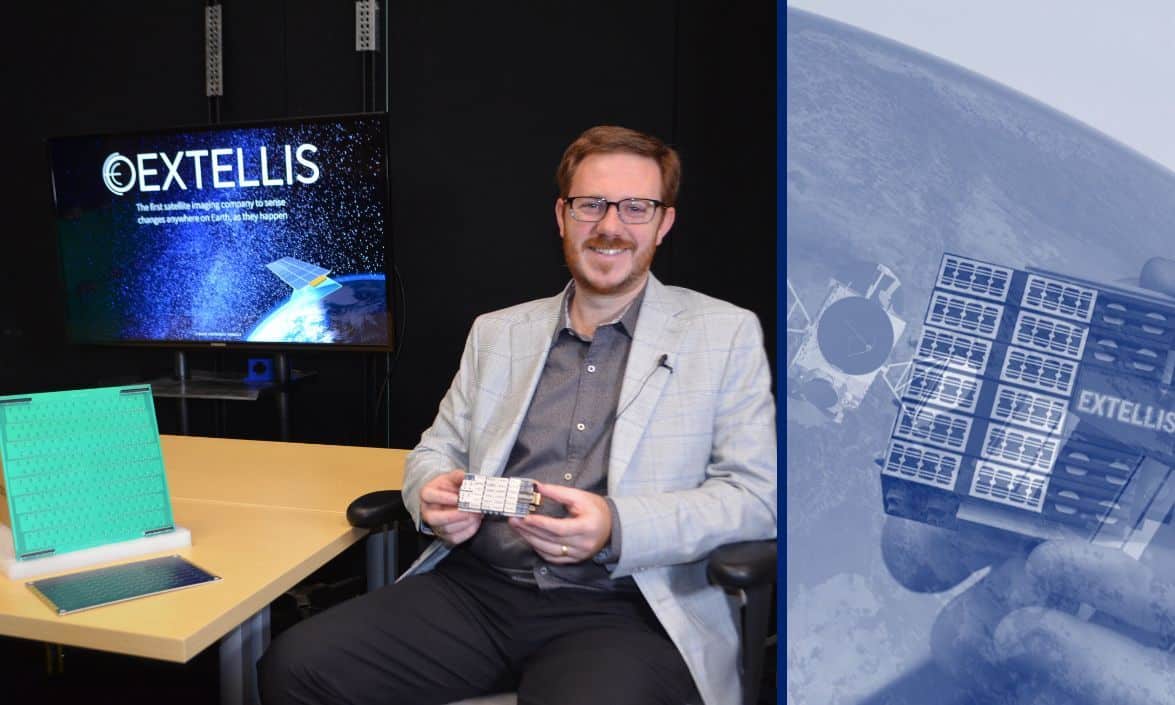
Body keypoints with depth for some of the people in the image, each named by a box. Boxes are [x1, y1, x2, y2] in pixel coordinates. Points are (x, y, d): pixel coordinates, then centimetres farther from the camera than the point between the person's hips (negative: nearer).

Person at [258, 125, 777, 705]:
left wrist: (617, 528, -19)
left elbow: (755, 493, -2)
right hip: (474, 588, 4)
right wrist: (434, 496, -6)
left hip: (624, 607, -3)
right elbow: (435, 450, 19)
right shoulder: (497, 332, 15)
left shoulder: (727, 334, 4)